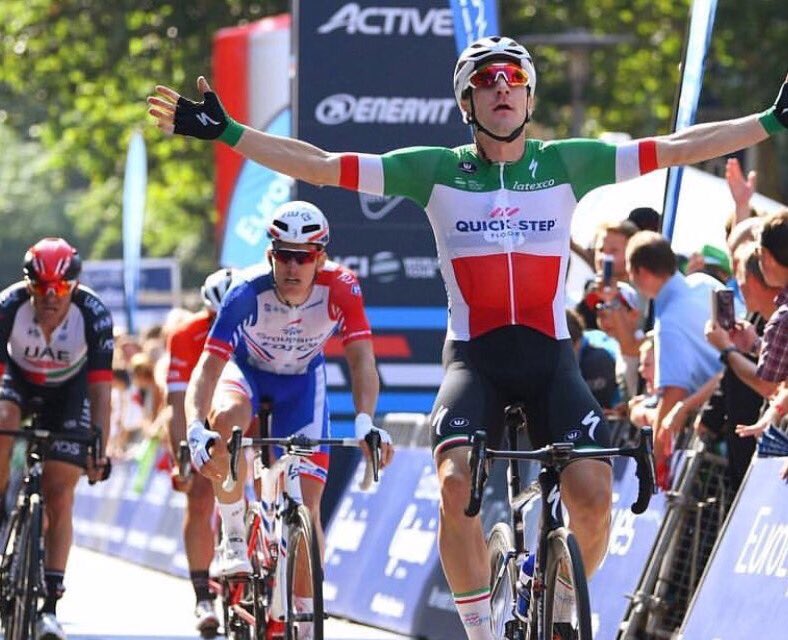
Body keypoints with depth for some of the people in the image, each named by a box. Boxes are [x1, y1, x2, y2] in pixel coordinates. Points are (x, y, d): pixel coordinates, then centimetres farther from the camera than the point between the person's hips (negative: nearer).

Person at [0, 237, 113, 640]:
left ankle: (49, 604, -4)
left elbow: (101, 389, -29)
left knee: (59, 497, -10)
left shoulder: (93, 315, -30)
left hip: (69, 393, -1)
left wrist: (99, 451, -35)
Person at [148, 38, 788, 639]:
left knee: (594, 496, -19)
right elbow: (319, 165, 1)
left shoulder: (565, 163, 5)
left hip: (549, 354, 1)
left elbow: (675, 148, 3)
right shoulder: (439, 171, 3)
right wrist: (223, 132, -5)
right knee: (457, 485, -26)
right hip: (474, 357, -1)